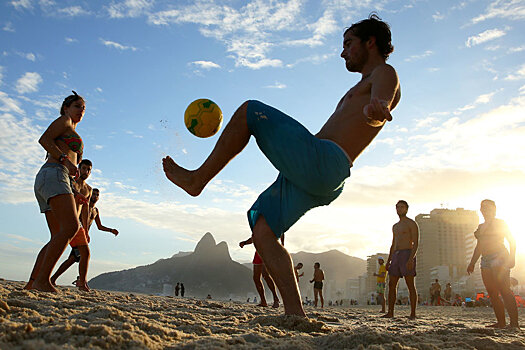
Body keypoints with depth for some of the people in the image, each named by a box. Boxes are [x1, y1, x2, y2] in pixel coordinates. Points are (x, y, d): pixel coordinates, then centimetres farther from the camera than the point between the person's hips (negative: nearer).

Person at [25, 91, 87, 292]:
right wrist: (65, 160, -18)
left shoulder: (70, 131, 35)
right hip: (53, 174, -10)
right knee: (71, 226, -25)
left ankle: (31, 284, -3)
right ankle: (42, 280, -30)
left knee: (59, 238, 3)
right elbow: (44, 139, -8)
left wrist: (73, 193, 22)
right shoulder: (63, 121, 11)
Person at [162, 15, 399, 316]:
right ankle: (295, 312, -5)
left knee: (249, 110, -7)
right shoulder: (361, 89, 36)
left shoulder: (385, 73, 7)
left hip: (321, 160, -10)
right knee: (262, 231, 0)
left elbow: (382, 106, -17)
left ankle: (198, 179, -3)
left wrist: (374, 111, -42)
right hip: (319, 180, 10)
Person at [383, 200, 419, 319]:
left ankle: (413, 314, -4)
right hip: (395, 256, 7)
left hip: (407, 255, -7)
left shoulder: (412, 223, -1)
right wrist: (388, 261, 15)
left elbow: (416, 242, -9)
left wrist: (411, 259, -21)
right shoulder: (395, 226, 23)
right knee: (391, 285, 2)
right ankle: (390, 313, 5)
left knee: (410, 285, -6)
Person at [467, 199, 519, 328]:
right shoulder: (481, 227, 22)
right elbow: (479, 246, 26)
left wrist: (512, 257, -14)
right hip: (485, 260, 7)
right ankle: (501, 322, 2)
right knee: (492, 293, 1)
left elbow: (512, 241, 0)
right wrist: (472, 263, 20)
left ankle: (514, 323, -19)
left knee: (504, 291, -16)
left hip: (499, 257, -7)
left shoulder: (500, 223, 4)